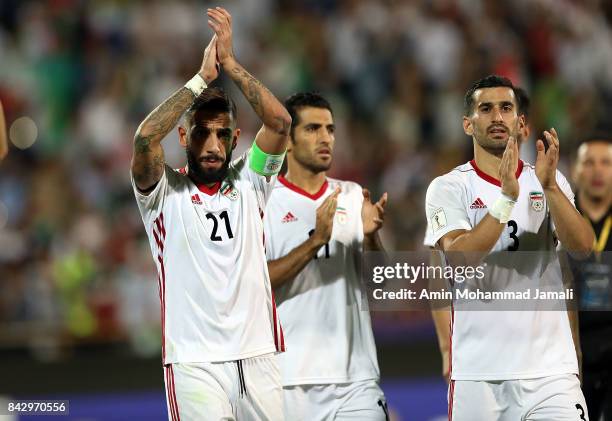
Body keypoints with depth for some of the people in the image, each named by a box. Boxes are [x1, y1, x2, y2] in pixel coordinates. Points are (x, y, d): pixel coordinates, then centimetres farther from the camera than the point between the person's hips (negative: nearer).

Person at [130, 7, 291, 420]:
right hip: (195, 365, -4)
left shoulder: (248, 182, 11)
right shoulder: (165, 191, 2)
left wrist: (230, 62, -7)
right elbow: (145, 138, -17)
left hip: (257, 355, 4)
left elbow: (279, 122, -3)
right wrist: (203, 77, -11)